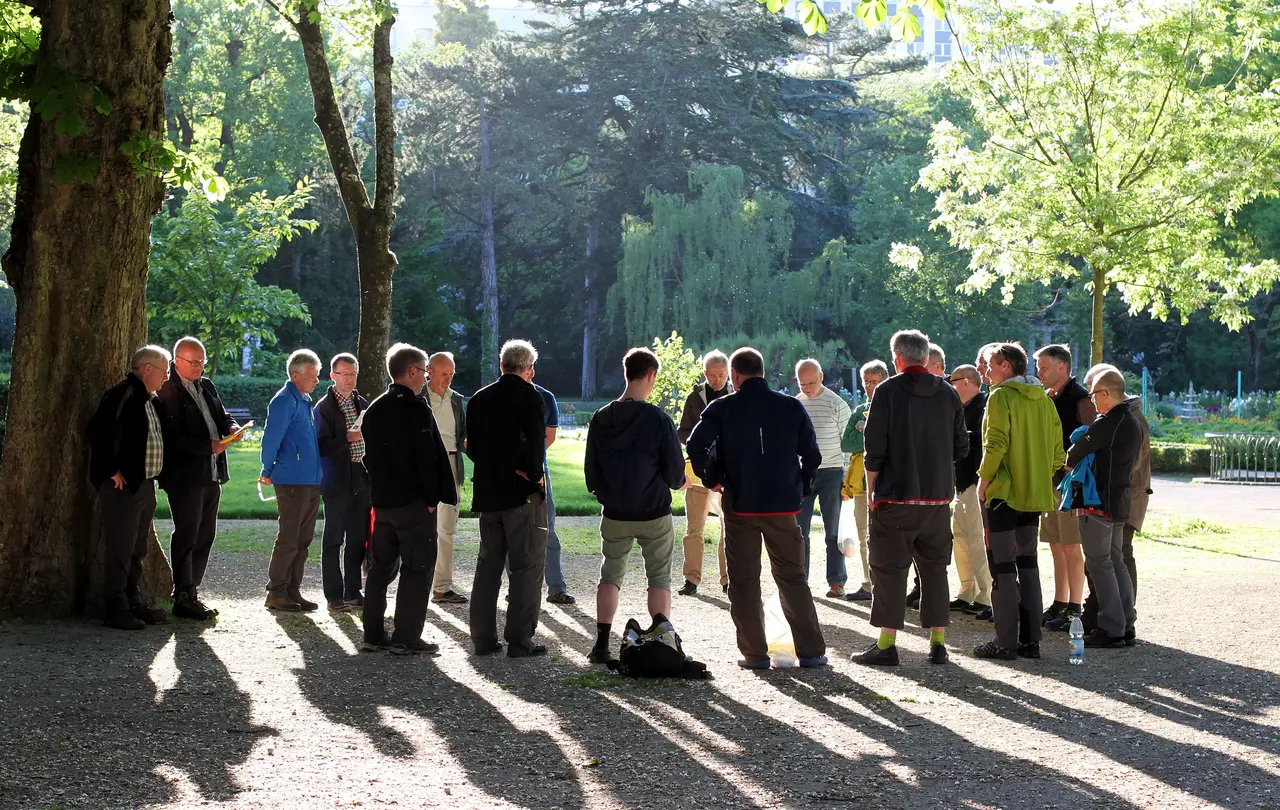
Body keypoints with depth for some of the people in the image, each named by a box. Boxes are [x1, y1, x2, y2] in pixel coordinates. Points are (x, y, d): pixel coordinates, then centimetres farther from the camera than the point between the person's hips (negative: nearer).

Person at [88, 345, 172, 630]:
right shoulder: (122, 394, -13)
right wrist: (112, 471, -18)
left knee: (137, 551, 15)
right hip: (122, 486, -10)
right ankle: (115, 610, -1)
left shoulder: (151, 401, 17)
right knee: (120, 550, -6)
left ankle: (133, 603, 23)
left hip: (145, 486, 10)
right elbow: (98, 432, -23)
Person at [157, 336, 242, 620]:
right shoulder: (169, 391, -11)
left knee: (205, 535, 12)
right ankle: (184, 597, 2)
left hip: (211, 474, 9)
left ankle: (191, 593, 20)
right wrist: (209, 446, -21)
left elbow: (221, 415, 23)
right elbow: (174, 437, -18)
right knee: (186, 535, -4)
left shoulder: (207, 386, 15)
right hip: (185, 476, -9)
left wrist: (231, 427, 0)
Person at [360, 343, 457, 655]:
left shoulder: (374, 409, 11)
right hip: (413, 502, -8)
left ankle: (373, 635, 17)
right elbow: (427, 457, -18)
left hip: (381, 501, 8)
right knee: (417, 569, -2)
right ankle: (405, 638, -2)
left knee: (381, 566, 14)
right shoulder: (417, 408, -14)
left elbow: (368, 456, 15)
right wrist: (432, 498, -11)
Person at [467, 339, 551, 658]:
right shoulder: (530, 396, -9)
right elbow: (536, 441, -19)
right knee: (527, 566, 0)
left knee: (488, 564, 13)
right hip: (522, 493, -6)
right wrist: (533, 474, -6)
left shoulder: (479, 399, 9)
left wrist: (499, 466, 6)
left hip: (487, 493, 6)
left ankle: (483, 638, 16)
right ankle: (520, 640, -2)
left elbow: (472, 448, 8)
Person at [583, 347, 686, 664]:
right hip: (654, 514, -3)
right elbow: (676, 472, -10)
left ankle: (601, 644, 10)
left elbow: (591, 471, 3)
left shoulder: (601, 418, -3)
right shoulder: (658, 419, -14)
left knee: (610, 575, 14)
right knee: (659, 578, 8)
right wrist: (678, 482, 13)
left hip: (614, 515, 3)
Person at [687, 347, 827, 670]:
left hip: (740, 505, -2)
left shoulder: (722, 408, -4)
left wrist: (712, 480, 1)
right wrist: (801, 488, 14)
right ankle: (812, 651, 8)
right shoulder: (792, 407, 2)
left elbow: (694, 446, -12)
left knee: (744, 581, 8)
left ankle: (755, 653, 7)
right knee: (792, 578, 11)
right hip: (783, 505, 2)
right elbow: (812, 455, 2)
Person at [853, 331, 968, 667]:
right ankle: (938, 642, 11)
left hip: (896, 497, -4)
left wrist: (871, 489, 0)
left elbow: (875, 449, -10)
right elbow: (961, 448, 9)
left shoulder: (887, 392, -8)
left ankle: (886, 644, -1)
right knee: (934, 567, 11)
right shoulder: (948, 393, 4)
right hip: (939, 497, 4)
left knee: (890, 567, 0)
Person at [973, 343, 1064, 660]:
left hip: (1004, 492, -7)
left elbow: (996, 444, -20)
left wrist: (984, 480, -9)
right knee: (1027, 565, 13)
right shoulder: (1043, 400, 11)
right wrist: (1040, 477, 16)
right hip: (1035, 493, 7)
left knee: (1002, 567, -3)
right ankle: (1030, 640, 14)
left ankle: (1006, 642, -3)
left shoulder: (1001, 397, -10)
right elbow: (1057, 452, 11)